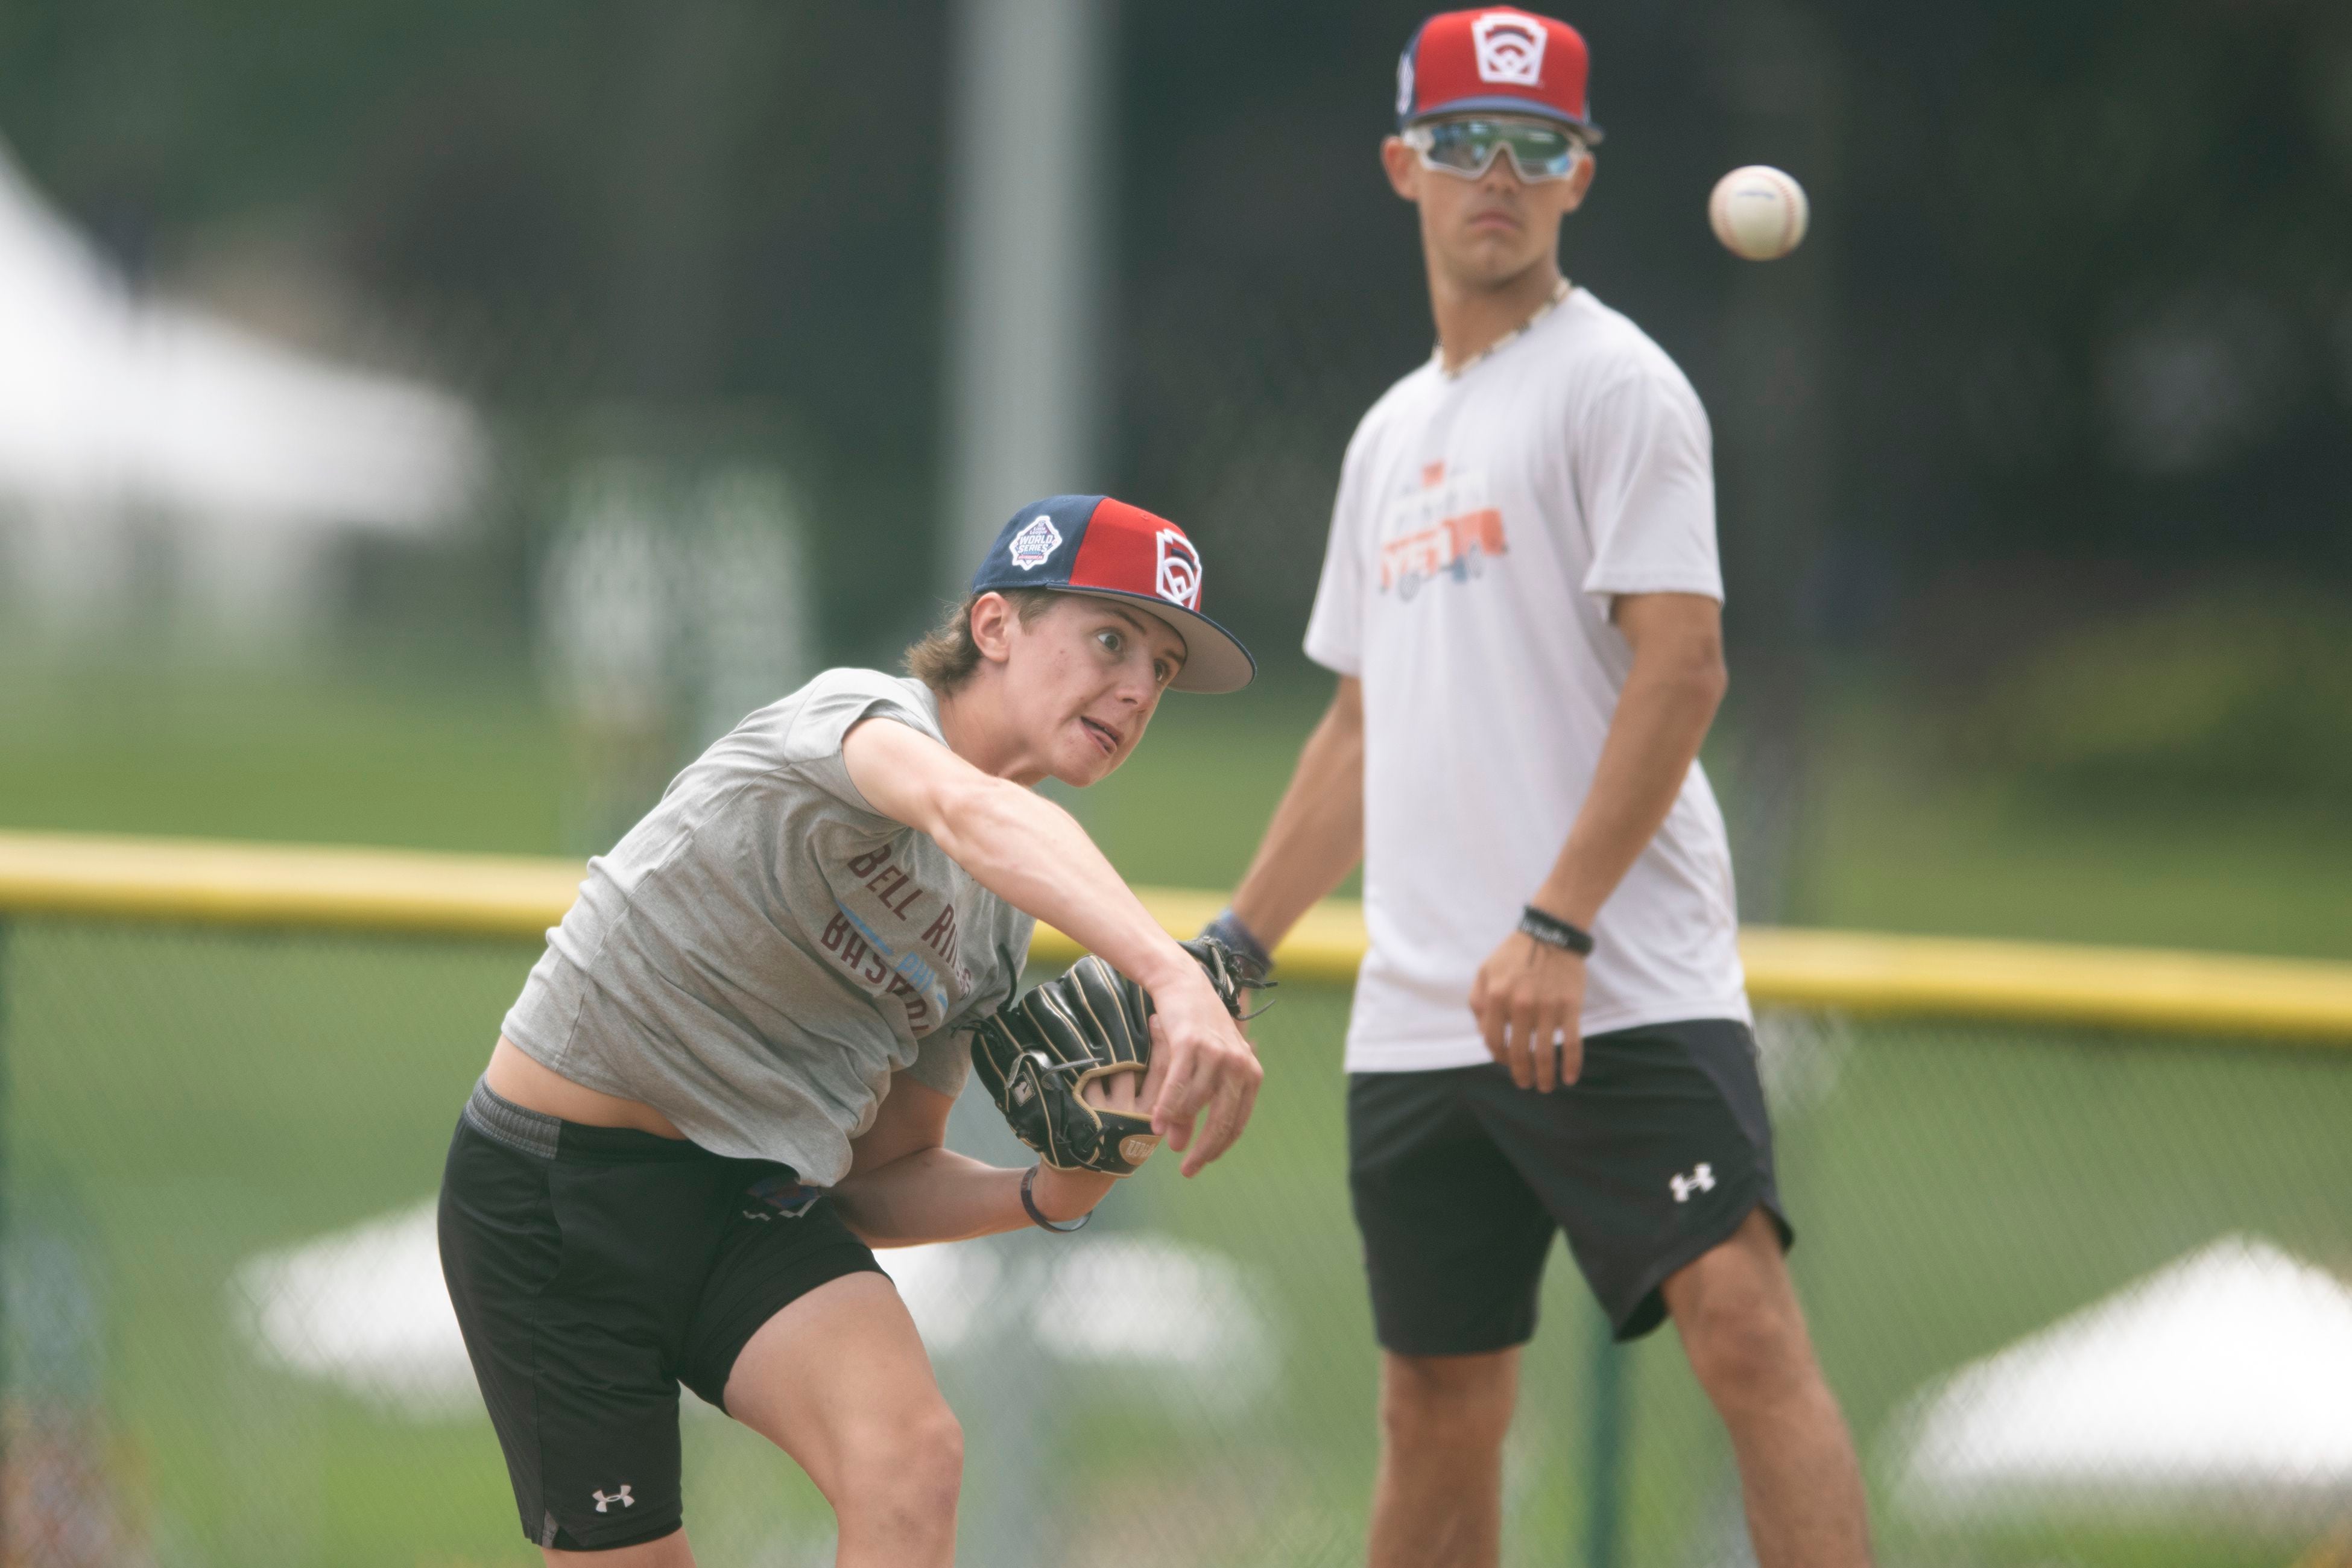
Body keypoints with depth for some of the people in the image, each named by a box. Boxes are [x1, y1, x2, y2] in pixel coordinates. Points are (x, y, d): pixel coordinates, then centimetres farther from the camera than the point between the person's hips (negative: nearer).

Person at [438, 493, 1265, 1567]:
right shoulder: (858, 714, -17)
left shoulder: (1001, 923, 7)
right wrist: (1173, 978, -60)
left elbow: (885, 1177, 13)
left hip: (759, 1205, 6)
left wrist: (1047, 1195, -8)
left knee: (910, 1459, -24)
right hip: (555, 1196, -6)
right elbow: (973, 813, -43)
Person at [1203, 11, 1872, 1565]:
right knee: (1437, 1409, 7)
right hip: (1416, 1019, 7)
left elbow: (1681, 666, -13)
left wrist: (1556, 928, -19)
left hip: (1626, 991, -7)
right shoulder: (1394, 434, 21)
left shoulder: (1614, 383, -3)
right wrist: (1235, 945, 22)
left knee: (1745, 1324, -18)